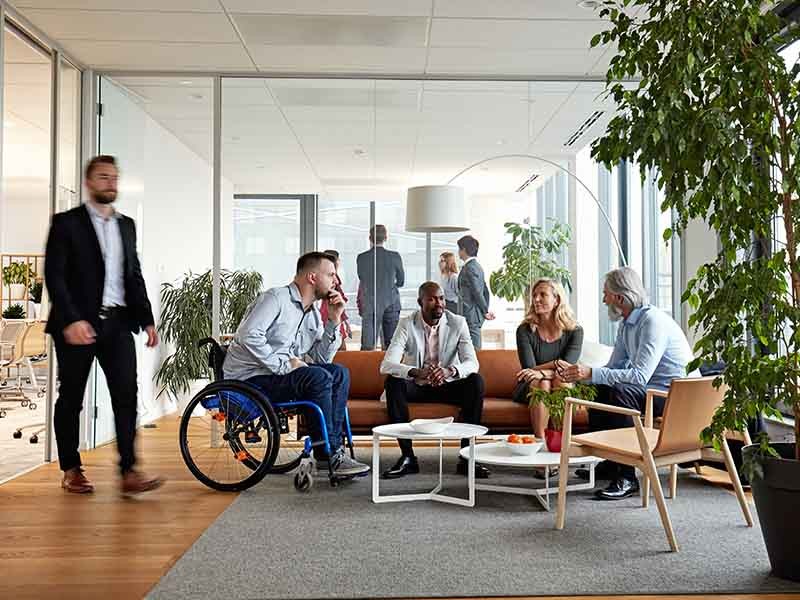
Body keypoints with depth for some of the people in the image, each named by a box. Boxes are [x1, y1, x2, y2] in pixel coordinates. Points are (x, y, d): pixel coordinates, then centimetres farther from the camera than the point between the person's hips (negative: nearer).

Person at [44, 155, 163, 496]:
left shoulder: (127, 225, 15)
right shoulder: (66, 223, 0)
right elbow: (54, 276, -8)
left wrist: (146, 319, 9)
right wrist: (71, 320, -19)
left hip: (118, 323, 4)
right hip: (78, 324, -4)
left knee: (127, 395, -6)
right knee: (71, 398, 7)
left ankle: (129, 472, -5)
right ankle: (71, 470, 21)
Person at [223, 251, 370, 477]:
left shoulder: (313, 314, 14)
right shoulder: (276, 298, -12)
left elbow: (321, 358, 8)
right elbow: (249, 335, -26)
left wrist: (334, 320, 1)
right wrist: (283, 365, -24)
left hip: (279, 374, 9)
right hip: (249, 379, -9)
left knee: (339, 373, -8)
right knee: (318, 377, -28)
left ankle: (332, 450, -10)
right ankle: (327, 452, -17)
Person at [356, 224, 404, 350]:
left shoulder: (361, 258, -5)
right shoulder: (395, 257, -6)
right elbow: (401, 282, 7)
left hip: (369, 306, 0)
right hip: (391, 305, 0)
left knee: (367, 345, 3)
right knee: (391, 345, 6)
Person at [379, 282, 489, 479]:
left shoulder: (458, 323, -8)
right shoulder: (407, 324, -11)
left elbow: (472, 363, -18)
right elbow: (386, 365, -22)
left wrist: (449, 371, -41)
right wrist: (416, 372, -43)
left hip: (448, 385, 1)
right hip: (417, 387, 0)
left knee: (476, 381, -27)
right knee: (392, 382, -29)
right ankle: (407, 457, -22)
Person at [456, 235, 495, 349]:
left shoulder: (470, 268, -15)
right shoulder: (477, 266, 16)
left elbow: (477, 292, -18)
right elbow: (485, 291, 19)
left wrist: (486, 312, -10)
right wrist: (486, 311, 18)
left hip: (470, 315, -10)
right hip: (477, 315, 10)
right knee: (476, 348, 14)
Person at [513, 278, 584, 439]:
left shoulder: (575, 331, -3)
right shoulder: (525, 330, -4)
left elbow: (567, 368, -16)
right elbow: (529, 368, -12)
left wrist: (541, 372, -34)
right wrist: (554, 365, -27)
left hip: (564, 389, 0)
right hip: (529, 389, 0)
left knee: (561, 380, -32)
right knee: (541, 383, -32)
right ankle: (540, 439, -32)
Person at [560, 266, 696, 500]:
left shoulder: (653, 321, -22)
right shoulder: (627, 324, 9)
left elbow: (640, 376, -31)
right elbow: (613, 368, 11)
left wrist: (592, 373, -32)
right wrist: (581, 375, -6)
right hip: (652, 390, 10)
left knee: (620, 395, -30)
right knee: (598, 391, 4)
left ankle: (626, 479, -24)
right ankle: (606, 463, 9)